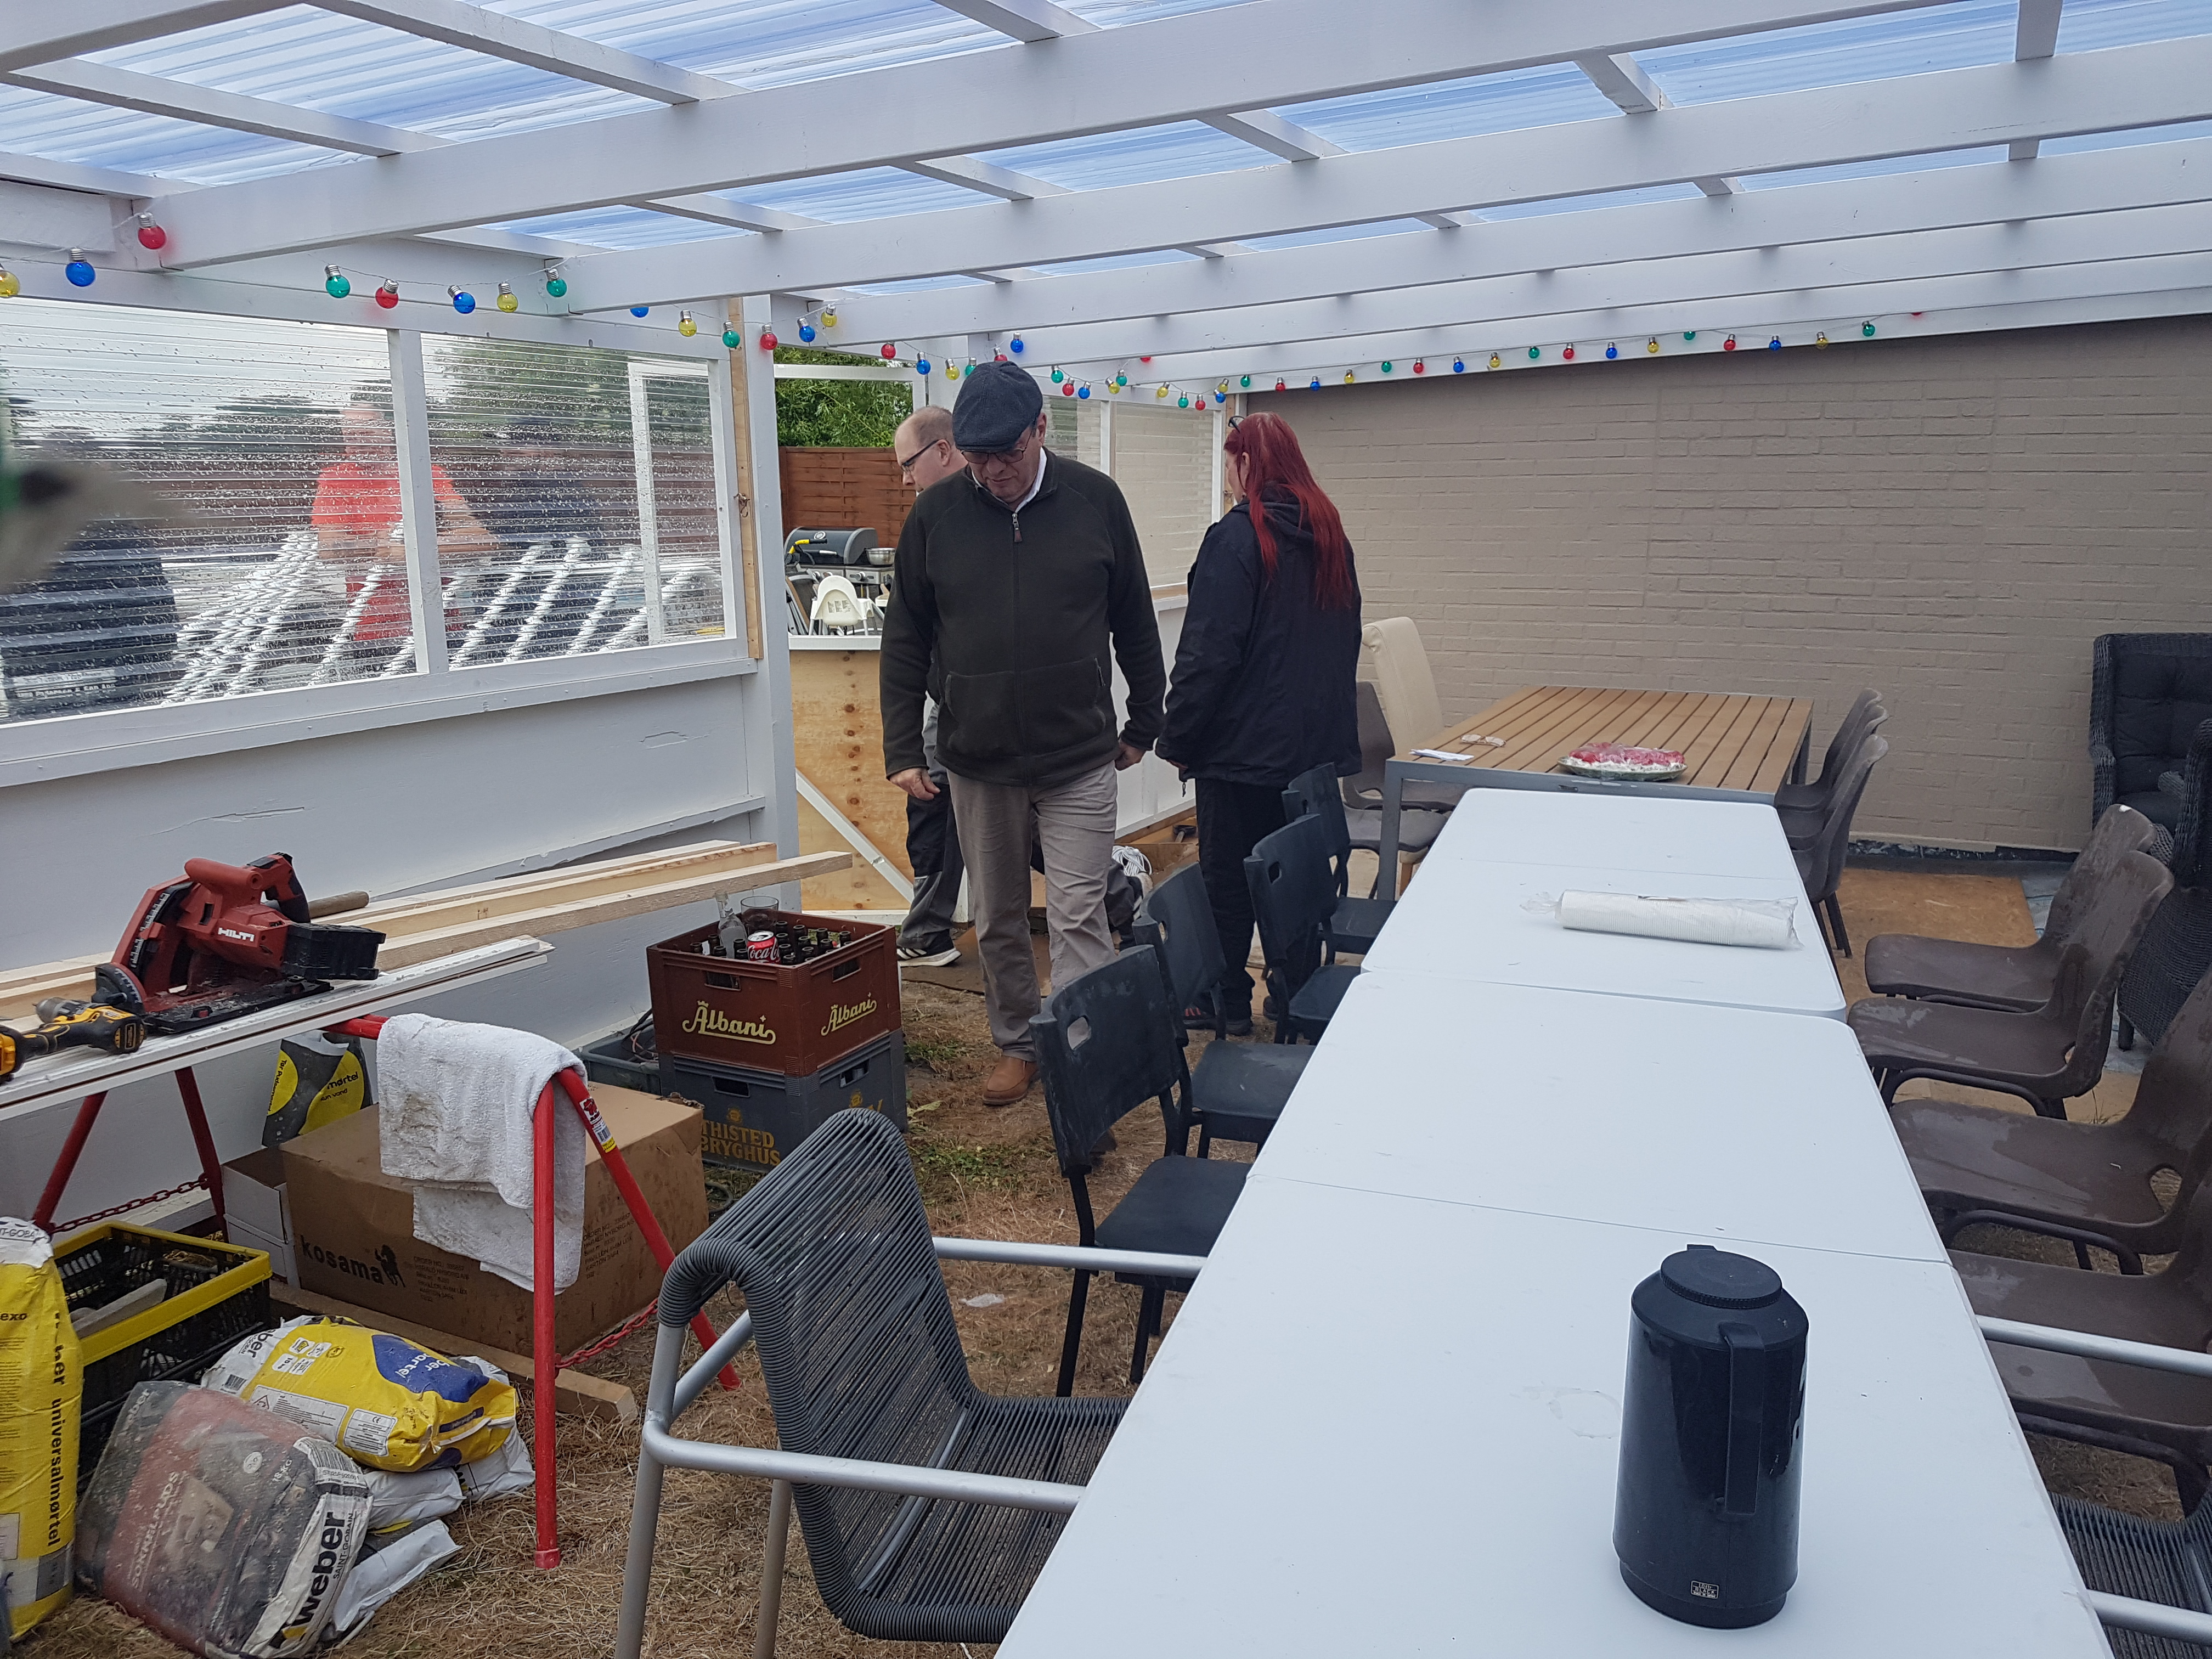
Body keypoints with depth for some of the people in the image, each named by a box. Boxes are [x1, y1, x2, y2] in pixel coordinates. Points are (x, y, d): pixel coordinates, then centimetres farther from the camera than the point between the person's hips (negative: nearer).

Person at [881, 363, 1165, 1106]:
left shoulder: (1095, 500, -4)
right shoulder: (936, 513, -2)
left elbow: (1135, 621, 6)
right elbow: (905, 640, 5)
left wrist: (1144, 723, 11)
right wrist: (902, 749, 0)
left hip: (1080, 759, -2)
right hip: (976, 762, 2)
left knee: (1079, 919, -3)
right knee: (997, 921, 14)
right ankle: (1017, 1045, 31)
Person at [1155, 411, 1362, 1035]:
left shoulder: (1236, 537, -15)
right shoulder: (1330, 534, 9)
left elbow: (1208, 650, -19)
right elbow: (1347, 639, 18)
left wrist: (1177, 737, -10)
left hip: (1245, 747, -7)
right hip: (1317, 744, 7)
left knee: (1228, 878, 5)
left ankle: (1227, 1002, 15)